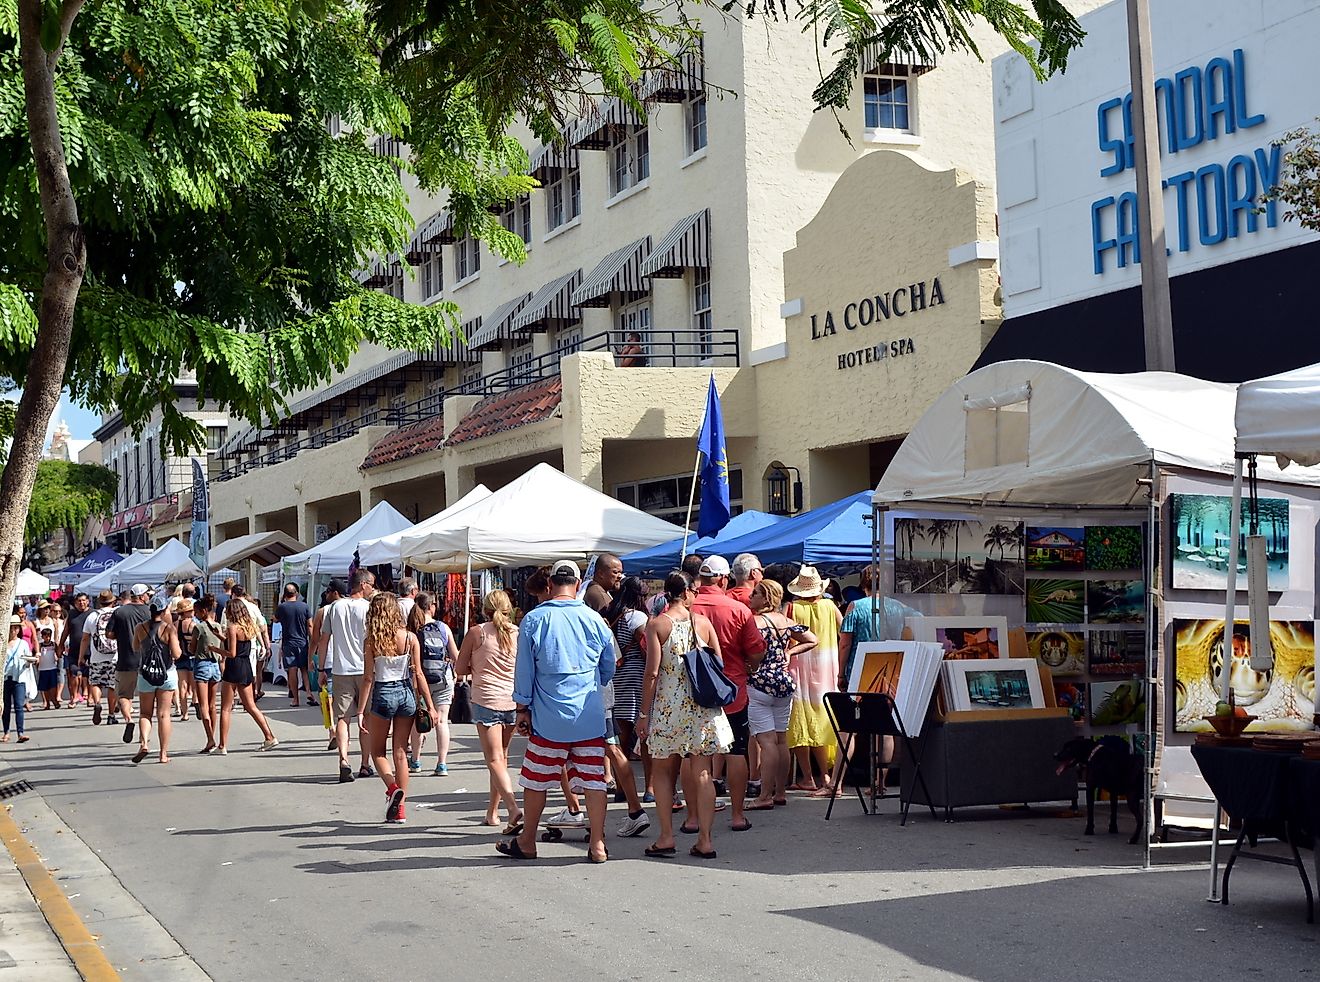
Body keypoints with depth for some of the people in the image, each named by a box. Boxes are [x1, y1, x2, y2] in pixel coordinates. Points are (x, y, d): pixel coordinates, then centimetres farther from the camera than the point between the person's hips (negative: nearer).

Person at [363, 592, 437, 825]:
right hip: (406, 694, 3)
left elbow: (369, 679, -8)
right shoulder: (410, 638, -3)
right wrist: (430, 705, 4)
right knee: (401, 753, 10)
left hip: (383, 695, -3)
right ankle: (399, 810, 10)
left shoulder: (371, 641, -9)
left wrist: (362, 711, -3)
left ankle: (393, 788, -11)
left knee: (377, 751, 15)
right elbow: (417, 674, -2)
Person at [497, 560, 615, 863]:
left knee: (535, 781, 10)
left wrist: (522, 708, 8)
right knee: (593, 780, 5)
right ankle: (597, 845, 7)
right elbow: (609, 669, 13)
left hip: (549, 717, -2)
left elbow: (524, 670, -2)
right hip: (590, 717, 2)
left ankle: (526, 842, 20)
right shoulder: (594, 620, 1)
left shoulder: (534, 620, -6)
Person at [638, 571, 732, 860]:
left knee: (663, 771, 11)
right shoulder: (703, 622, 3)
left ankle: (666, 837, 7)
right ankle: (705, 839, 4)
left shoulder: (657, 625, -4)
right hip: (703, 706, 2)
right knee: (702, 773, 5)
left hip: (669, 706, -2)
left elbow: (652, 673, -8)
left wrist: (644, 713, -3)